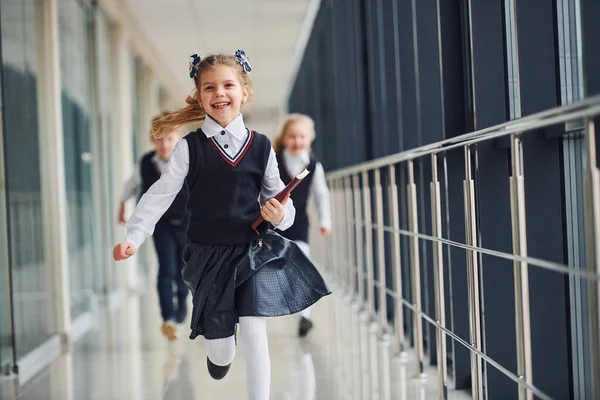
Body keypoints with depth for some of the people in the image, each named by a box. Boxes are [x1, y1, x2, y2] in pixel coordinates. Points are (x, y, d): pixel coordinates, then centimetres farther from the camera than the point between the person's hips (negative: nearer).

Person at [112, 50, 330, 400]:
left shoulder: (261, 146, 0)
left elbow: (277, 198, 8)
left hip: (254, 252, 0)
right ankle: (220, 349, 46)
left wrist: (281, 214, -15)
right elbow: (160, 195, -5)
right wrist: (133, 237, -15)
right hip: (209, 254, 0)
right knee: (220, 351, 7)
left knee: (254, 334, -7)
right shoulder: (190, 147, -4)